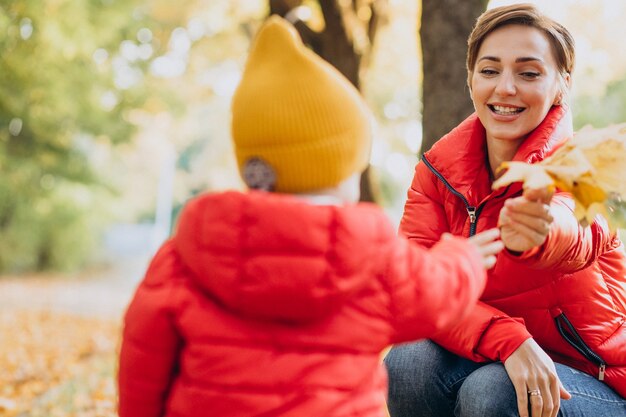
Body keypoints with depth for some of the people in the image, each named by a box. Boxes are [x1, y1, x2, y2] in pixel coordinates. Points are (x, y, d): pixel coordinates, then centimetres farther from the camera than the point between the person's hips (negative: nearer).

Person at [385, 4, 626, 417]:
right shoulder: (439, 166, -3)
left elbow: (574, 235, -40)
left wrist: (533, 233, -65)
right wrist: (507, 337, -32)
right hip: (494, 362, 3)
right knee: (408, 363, -26)